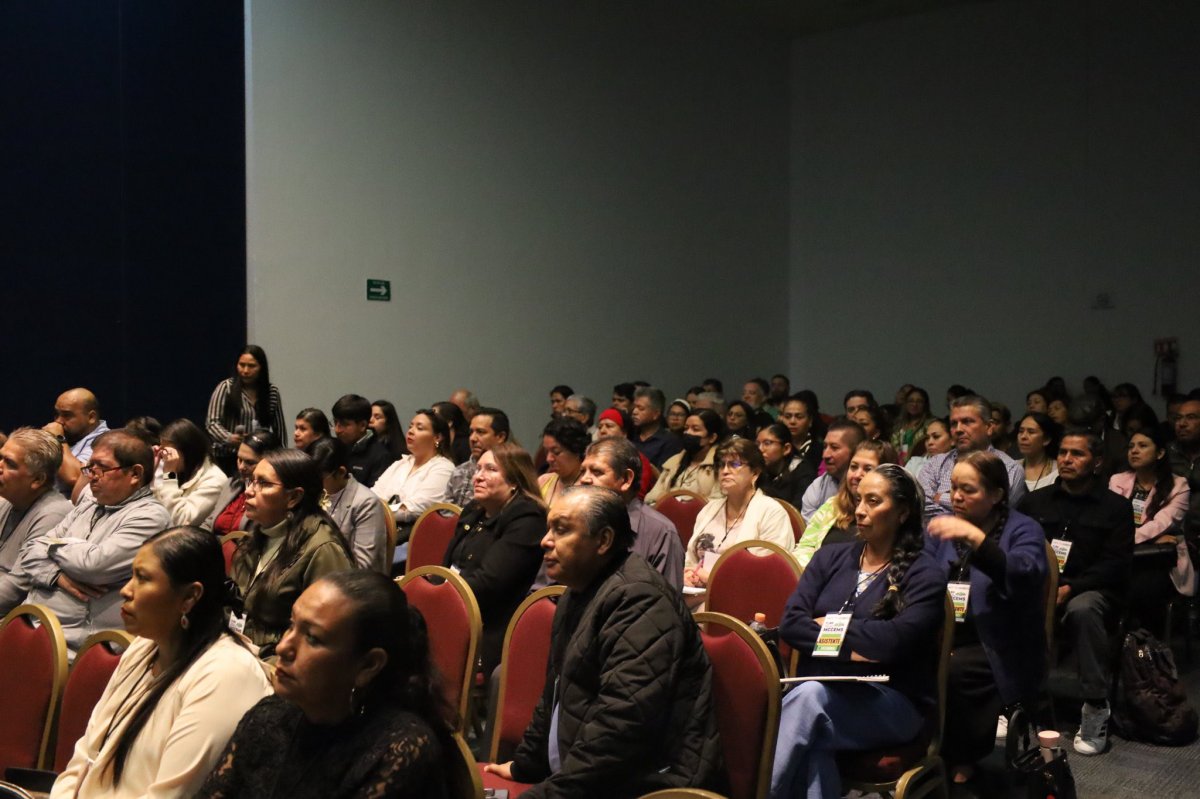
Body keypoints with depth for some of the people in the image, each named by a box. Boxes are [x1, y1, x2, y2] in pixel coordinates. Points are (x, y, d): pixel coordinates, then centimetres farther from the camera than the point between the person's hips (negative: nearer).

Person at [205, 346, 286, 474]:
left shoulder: (272, 392, 7)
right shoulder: (226, 387, -1)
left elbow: (279, 429, 13)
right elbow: (212, 423, -6)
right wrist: (229, 438, -24)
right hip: (227, 458, -2)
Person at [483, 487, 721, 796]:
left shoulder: (638, 600, -18)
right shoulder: (579, 593, 14)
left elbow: (620, 726, -25)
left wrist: (549, 791, -22)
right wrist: (524, 765, 24)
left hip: (642, 787, -9)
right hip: (583, 778, 9)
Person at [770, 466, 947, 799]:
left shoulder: (924, 574, 0)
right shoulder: (831, 557, 14)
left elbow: (897, 640, -17)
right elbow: (790, 623, 3)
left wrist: (829, 625, -5)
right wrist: (849, 648, -10)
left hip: (891, 701, -3)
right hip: (820, 691, 3)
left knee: (810, 695, -35)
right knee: (813, 747, -35)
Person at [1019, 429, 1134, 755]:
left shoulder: (1115, 507, 6)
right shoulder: (1035, 501, 13)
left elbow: (1116, 564, -4)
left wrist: (1069, 588, -19)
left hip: (1093, 590, -2)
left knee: (1082, 609, -38)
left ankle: (1096, 708, -28)